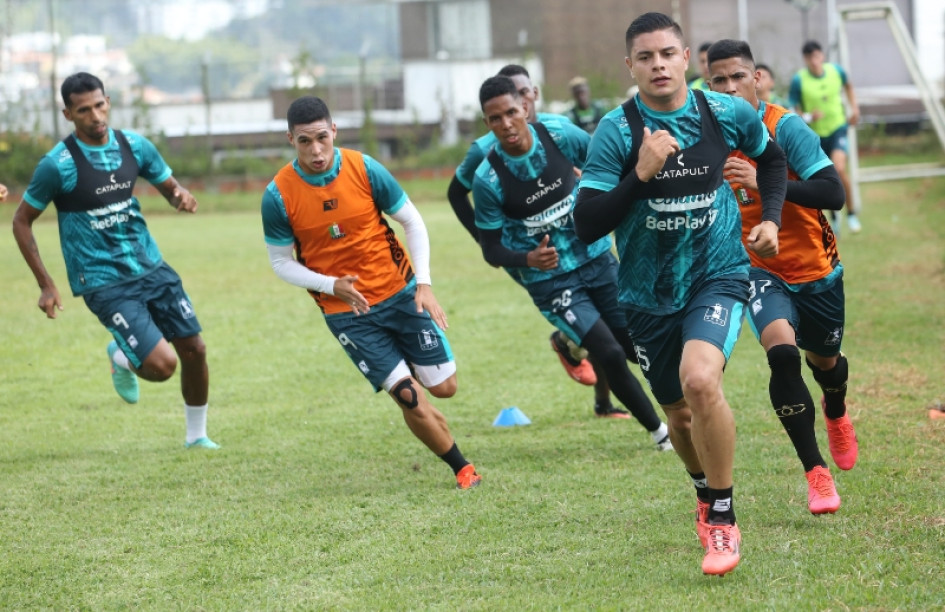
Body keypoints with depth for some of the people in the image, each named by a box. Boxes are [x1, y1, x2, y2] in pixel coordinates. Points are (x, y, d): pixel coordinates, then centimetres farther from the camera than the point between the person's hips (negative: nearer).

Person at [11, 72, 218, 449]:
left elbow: (169, 186, 16)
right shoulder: (58, 164, -13)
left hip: (151, 267, 5)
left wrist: (182, 196, -10)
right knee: (162, 364, -17)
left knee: (194, 350, 3)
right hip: (104, 284, -5)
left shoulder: (134, 146, 1)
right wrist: (46, 285, -6)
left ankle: (196, 435, 26)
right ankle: (122, 358, 20)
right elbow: (21, 221, -3)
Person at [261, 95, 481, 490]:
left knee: (443, 387, 4)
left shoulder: (365, 170, -12)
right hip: (346, 310, -2)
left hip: (400, 290, 2)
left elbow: (412, 222, 0)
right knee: (409, 396, -10)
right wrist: (332, 285, -19)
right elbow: (281, 263, -3)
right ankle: (461, 468, 10)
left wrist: (423, 284, -9)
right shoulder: (278, 196, -14)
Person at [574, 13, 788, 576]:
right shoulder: (616, 132, -12)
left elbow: (772, 157, 16)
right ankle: (707, 496, 48)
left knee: (700, 379, -28)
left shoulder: (727, 115, -7)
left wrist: (771, 218, 3)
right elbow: (587, 224, -17)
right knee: (679, 411, 15)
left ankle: (724, 521, -14)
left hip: (719, 272, -2)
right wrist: (640, 174, -27)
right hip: (649, 292, 2)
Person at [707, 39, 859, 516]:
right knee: (782, 352, -26)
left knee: (824, 361, 20)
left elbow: (833, 194, -30)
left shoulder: (785, 128, -19)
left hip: (816, 268, -1)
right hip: (759, 269, 1)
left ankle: (836, 416, 59)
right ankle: (816, 472, -18)